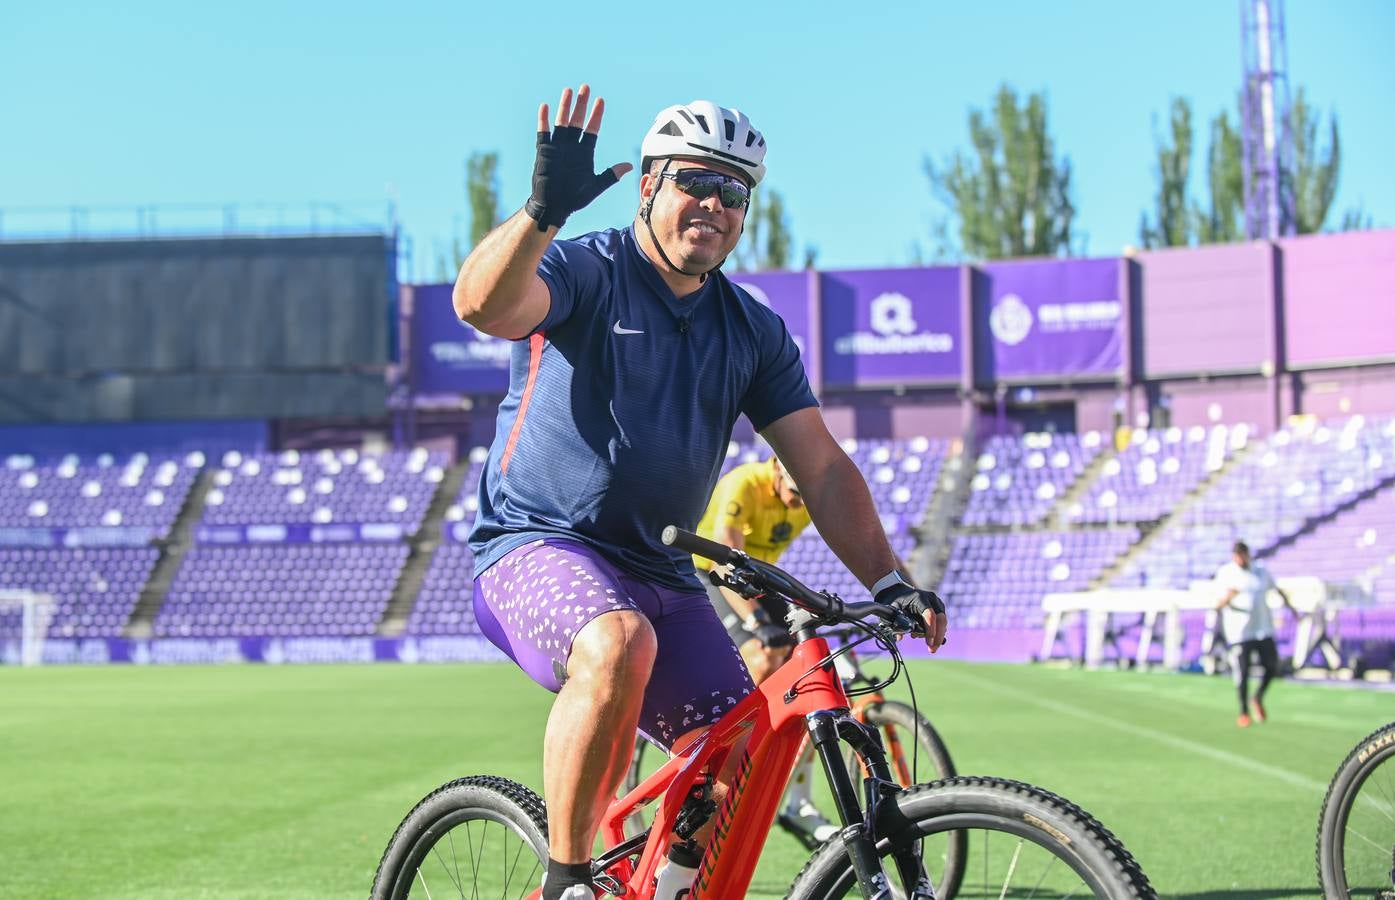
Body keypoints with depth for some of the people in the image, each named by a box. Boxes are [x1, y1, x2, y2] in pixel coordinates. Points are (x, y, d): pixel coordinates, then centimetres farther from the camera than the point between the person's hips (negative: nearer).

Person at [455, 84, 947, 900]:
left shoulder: (756, 334, 10)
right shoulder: (583, 273, -6)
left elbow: (822, 466, 7)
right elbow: (483, 305, -27)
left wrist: (890, 583, -5)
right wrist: (545, 208, -45)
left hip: (661, 577, 6)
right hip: (538, 548, -6)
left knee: (739, 769, -8)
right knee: (619, 645, -37)